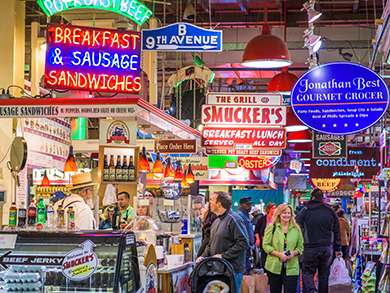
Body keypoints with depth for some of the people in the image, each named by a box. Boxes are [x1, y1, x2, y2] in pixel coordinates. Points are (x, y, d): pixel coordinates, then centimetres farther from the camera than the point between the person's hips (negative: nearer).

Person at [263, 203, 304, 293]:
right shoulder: (271, 227, 3)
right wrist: (278, 254, -13)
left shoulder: (296, 229, 10)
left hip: (291, 268, 1)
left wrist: (293, 253, -7)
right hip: (274, 267, -1)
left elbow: (300, 247, 15)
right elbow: (266, 245, 0)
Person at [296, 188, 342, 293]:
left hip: (310, 248, -3)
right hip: (327, 248, 3)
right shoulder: (330, 211, 6)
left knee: (308, 271, 6)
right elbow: (337, 232, 11)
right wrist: (338, 249, 18)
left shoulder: (304, 211, -2)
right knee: (324, 274, 13)